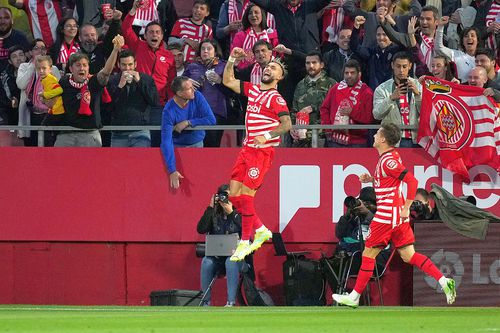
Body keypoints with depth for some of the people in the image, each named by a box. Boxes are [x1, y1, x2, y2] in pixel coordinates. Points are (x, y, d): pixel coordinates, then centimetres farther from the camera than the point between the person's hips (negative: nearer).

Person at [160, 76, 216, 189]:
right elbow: (166, 142, -33)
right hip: (178, 146, -3)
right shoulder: (169, 111, -27)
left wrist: (188, 123, -27)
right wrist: (172, 171, -42)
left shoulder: (197, 97, -16)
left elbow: (211, 120, -17)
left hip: (197, 143, 3)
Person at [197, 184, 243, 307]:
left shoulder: (239, 214, 2)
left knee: (231, 262, -36)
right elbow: (201, 229, -8)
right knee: (206, 262, -30)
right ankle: (205, 302, -26)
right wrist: (210, 208, -10)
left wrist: (231, 213, -18)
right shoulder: (214, 214, 7)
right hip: (216, 256, 2)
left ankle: (231, 302, -38)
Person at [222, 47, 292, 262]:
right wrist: (232, 59, 13)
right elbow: (228, 82, 23)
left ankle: (245, 242, -3)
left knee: (245, 196, -11)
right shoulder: (253, 90, 14)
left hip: (262, 151, -8)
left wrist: (267, 135, -27)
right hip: (247, 148, 8)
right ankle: (261, 230, 19)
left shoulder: (276, 99, -8)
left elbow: (287, 124, -18)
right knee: (234, 195, 5)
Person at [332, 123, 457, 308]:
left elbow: (412, 180, -24)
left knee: (368, 254, 1)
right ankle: (444, 281, -2)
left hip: (387, 214, -10)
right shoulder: (390, 156, 13)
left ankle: (354, 297, 8)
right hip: (398, 215, 10)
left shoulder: (388, 160, -17)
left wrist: (406, 208, -23)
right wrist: (371, 179, 14)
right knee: (408, 255, 7)